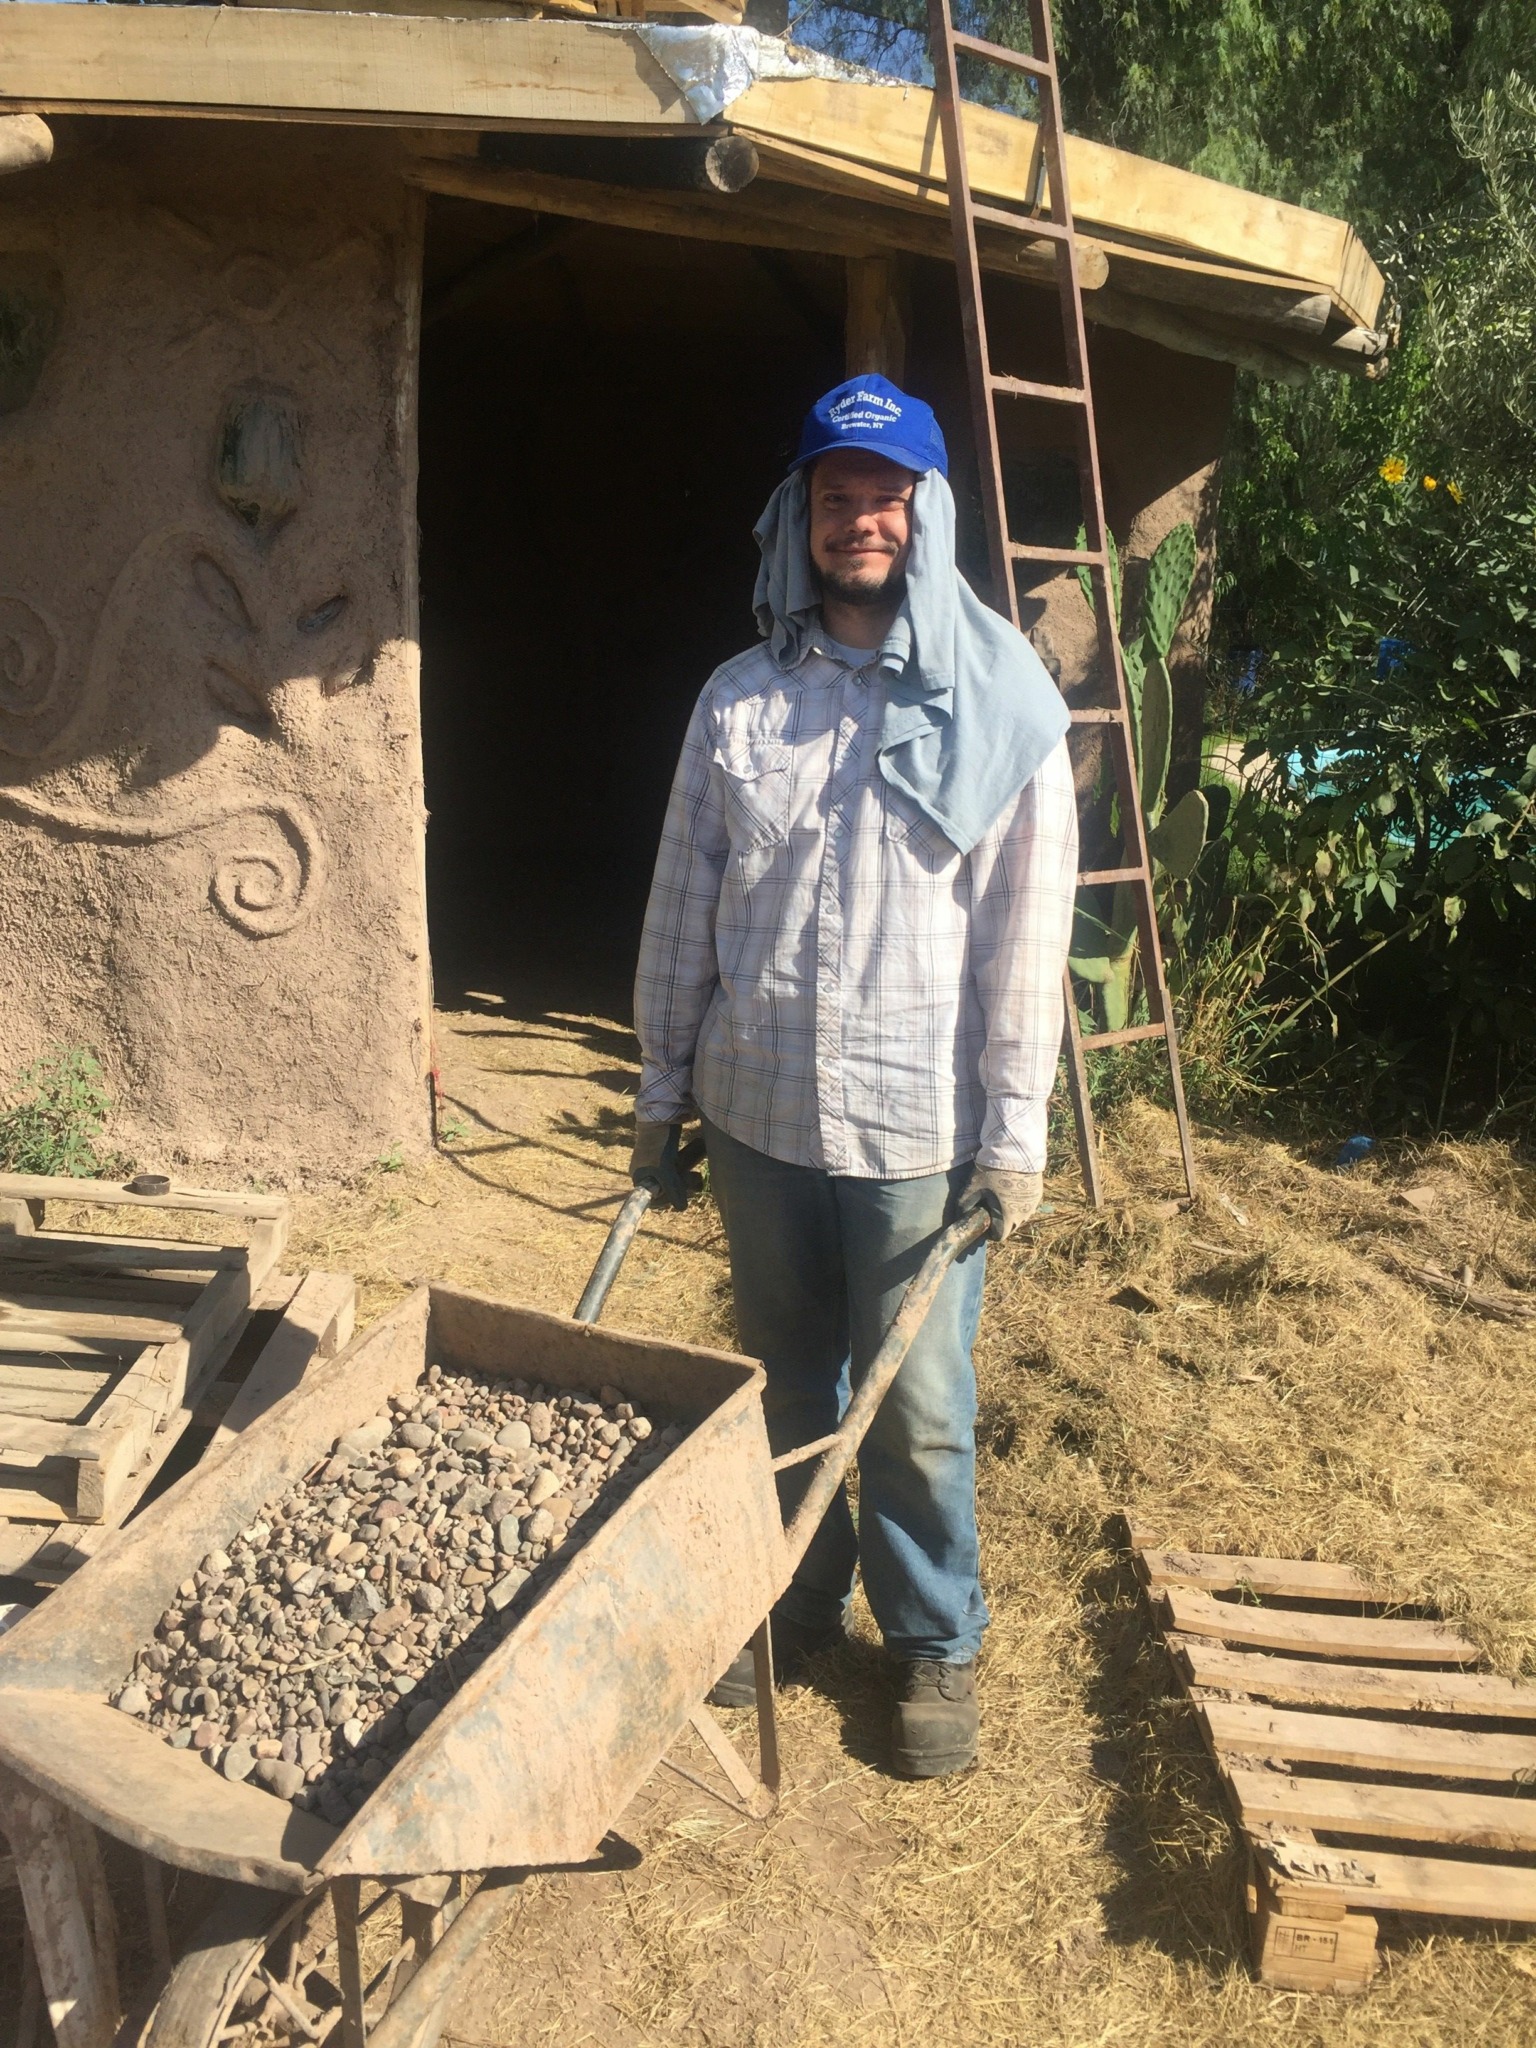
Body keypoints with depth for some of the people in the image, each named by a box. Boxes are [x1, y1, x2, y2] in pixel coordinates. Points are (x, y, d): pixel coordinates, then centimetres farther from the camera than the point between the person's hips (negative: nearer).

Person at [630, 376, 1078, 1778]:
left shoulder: (1002, 702, -5)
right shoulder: (741, 699, 3)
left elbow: (1026, 930, -6)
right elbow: (683, 907, 7)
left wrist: (1015, 1132, -8)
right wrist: (661, 1094, 8)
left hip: (917, 1123, -3)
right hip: (758, 1109, 3)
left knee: (917, 1410, 7)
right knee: (786, 1384, 19)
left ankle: (937, 1646, 31)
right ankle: (796, 1603, 41)